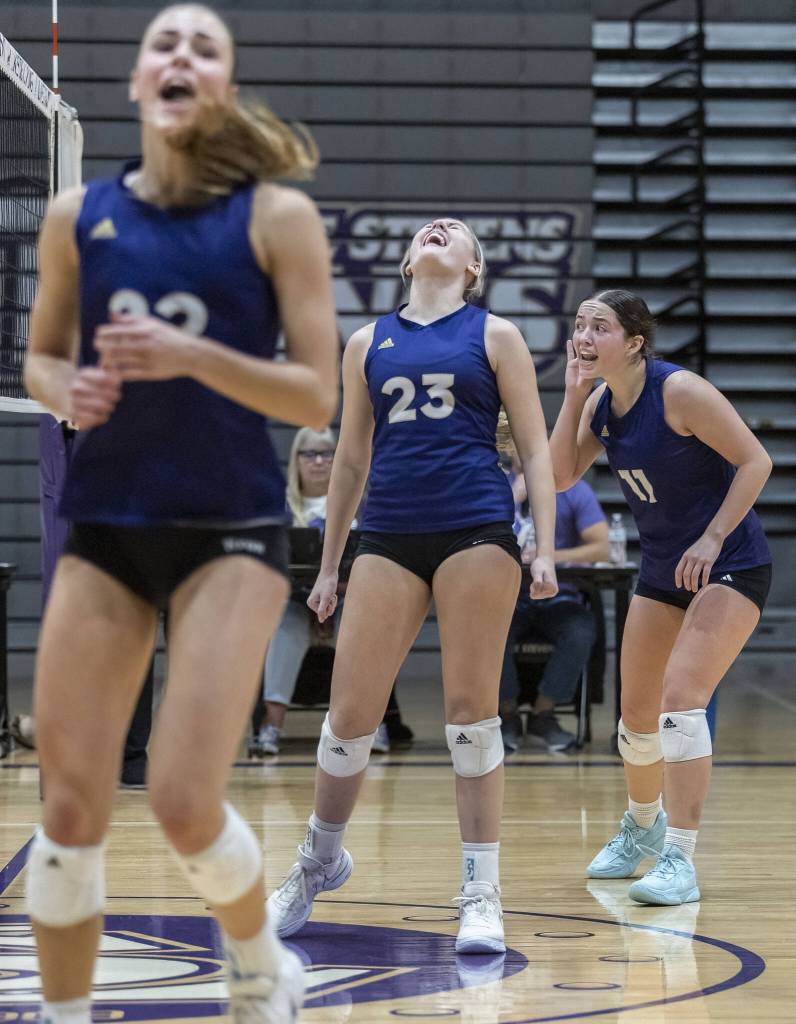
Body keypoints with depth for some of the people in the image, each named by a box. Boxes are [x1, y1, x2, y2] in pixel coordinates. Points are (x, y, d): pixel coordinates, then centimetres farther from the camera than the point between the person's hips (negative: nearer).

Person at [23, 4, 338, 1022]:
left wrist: (191, 357, -22)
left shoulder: (276, 216, -6)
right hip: (104, 527, 3)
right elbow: (40, 360, 16)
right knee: (71, 808, -2)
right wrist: (67, 390, -8)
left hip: (230, 529, -3)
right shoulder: (77, 217, 3)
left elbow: (317, 397, -8)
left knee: (185, 804, -12)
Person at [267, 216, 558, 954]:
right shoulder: (367, 343, 15)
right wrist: (329, 566, 19)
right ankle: (320, 858, 26)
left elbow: (534, 450, 6)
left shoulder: (494, 335, 8)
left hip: (477, 533, -2)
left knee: (471, 714, -3)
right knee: (348, 716, 1)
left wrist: (545, 549, -5)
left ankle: (481, 893, 5)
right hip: (388, 539, 2)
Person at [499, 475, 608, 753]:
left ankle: (542, 716, -15)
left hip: (558, 601, 0)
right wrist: (516, 497, -15)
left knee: (581, 632, -33)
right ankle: (508, 717, -13)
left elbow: (601, 548, -8)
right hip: (510, 601, 0)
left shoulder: (574, 490, 2)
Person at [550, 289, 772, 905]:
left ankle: (679, 860, -20)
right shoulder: (601, 403, 2)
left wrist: (713, 538, -24)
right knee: (637, 715, 15)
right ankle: (643, 825, 42)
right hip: (662, 572, 8)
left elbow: (755, 461, -19)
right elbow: (561, 474, -6)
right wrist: (573, 394, -13)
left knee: (681, 699, -22)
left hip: (729, 569, -8)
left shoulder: (679, 391, -21)